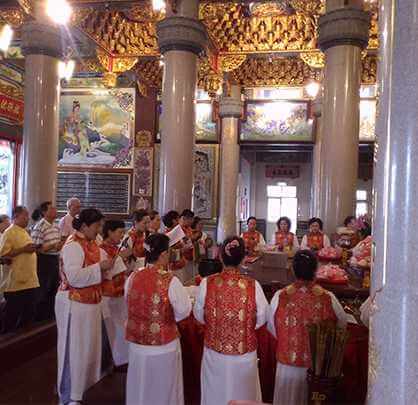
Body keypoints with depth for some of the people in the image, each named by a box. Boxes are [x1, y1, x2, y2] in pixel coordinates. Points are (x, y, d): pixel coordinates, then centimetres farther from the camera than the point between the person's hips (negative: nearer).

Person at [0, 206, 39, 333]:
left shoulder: (24, 232, 16)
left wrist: (32, 249, 11)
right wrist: (23, 249, -23)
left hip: (30, 280, 8)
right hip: (17, 282, -8)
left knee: (29, 313, 14)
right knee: (12, 314, 2)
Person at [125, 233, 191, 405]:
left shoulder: (132, 278, -9)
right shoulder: (171, 281, -21)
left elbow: (131, 306, 5)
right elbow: (184, 310, -11)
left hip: (136, 342, 4)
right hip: (164, 345, -4)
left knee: (140, 387, 23)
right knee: (163, 389, 18)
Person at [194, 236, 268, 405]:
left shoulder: (206, 283, -17)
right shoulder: (253, 286, -19)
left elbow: (199, 316, -2)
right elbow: (261, 319, -5)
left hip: (214, 350, 1)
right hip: (244, 353, -1)